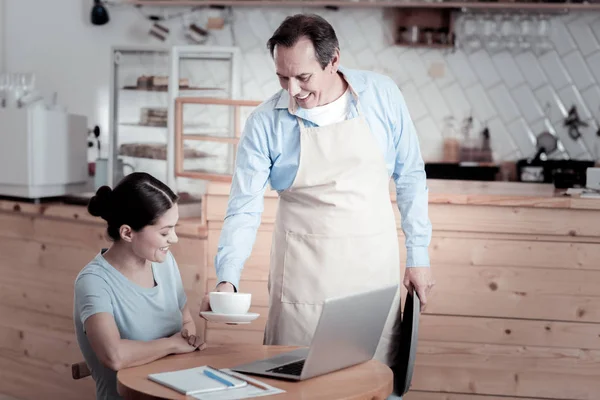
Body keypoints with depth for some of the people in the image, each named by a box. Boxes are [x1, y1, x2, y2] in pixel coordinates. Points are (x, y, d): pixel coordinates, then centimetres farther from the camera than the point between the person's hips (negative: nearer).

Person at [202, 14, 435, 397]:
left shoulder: (382, 95, -4)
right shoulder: (265, 122, -8)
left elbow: (410, 177, 4)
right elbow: (244, 208, -7)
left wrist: (419, 255, 4)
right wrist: (228, 280, -20)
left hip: (375, 267, 1)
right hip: (303, 272, -1)